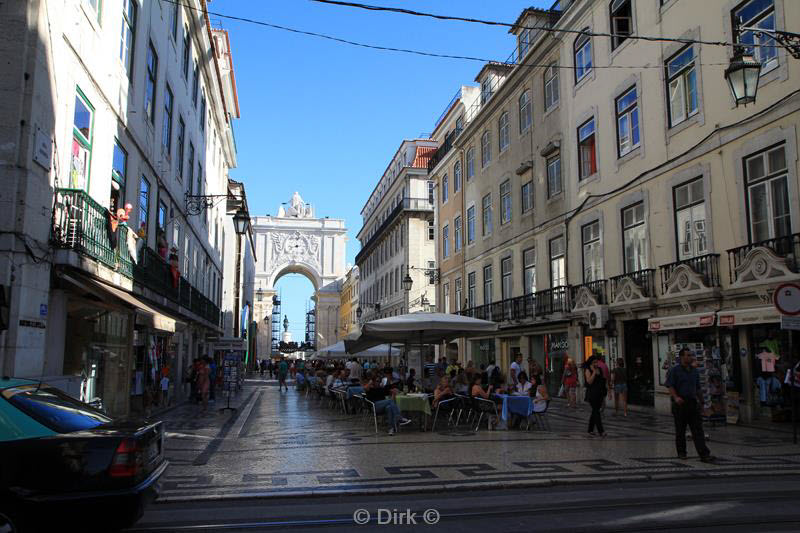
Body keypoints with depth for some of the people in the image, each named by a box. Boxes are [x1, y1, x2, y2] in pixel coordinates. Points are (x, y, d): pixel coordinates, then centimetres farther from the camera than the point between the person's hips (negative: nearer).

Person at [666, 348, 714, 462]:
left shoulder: (694, 371, 13)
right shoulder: (675, 370, -3)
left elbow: (697, 387, 22)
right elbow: (670, 386, -9)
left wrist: (698, 399, 18)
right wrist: (676, 397, -23)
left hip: (692, 402, 4)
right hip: (680, 403, -4)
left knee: (698, 429, -3)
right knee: (680, 430, 6)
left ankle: (704, 454, -8)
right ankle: (681, 452, 19)